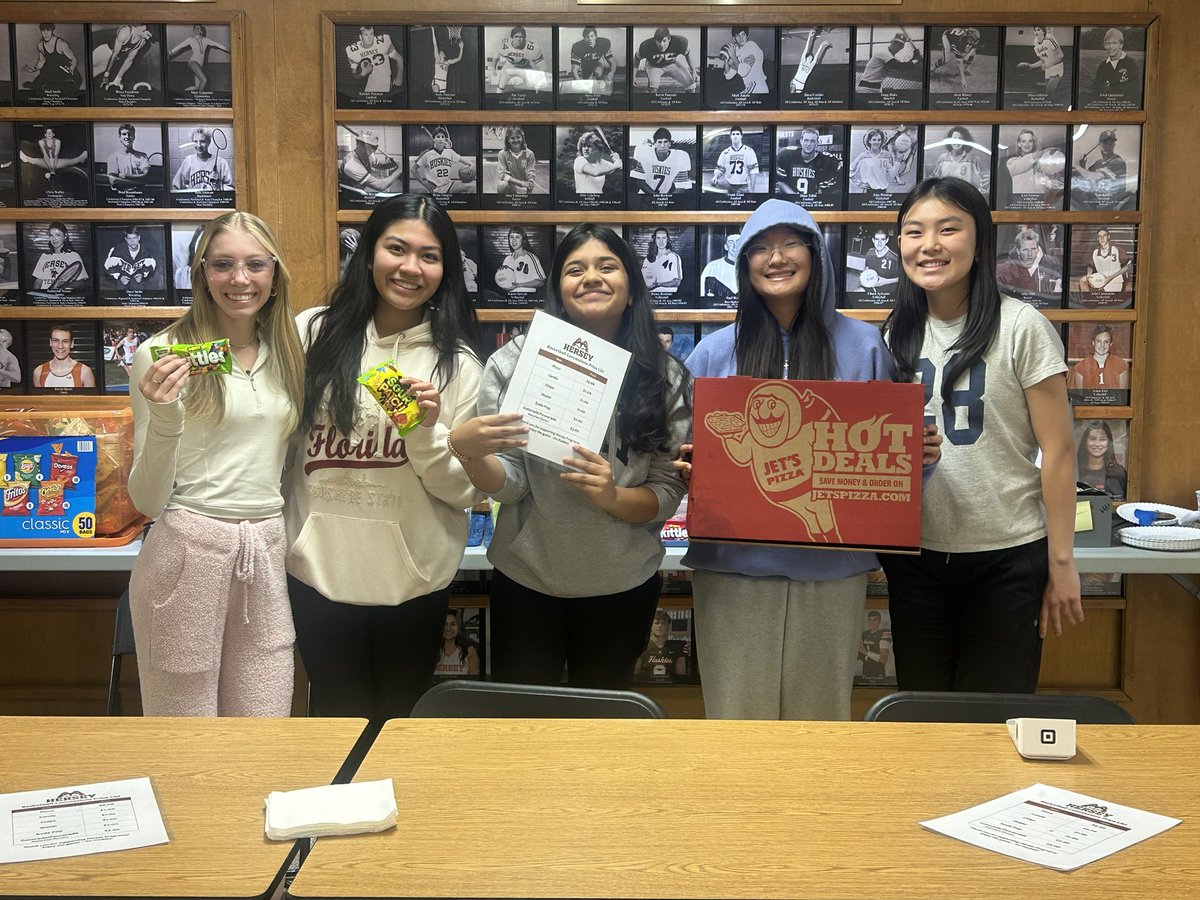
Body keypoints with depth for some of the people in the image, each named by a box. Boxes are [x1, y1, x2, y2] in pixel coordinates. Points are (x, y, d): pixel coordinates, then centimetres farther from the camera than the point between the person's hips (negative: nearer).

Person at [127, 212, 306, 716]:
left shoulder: (286, 352, 8)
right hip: (186, 548, -4)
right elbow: (147, 501, -7)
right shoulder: (163, 354, -6)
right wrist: (164, 417, -21)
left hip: (267, 552, 4)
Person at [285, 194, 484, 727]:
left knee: (400, 723, 18)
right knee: (338, 723, 17)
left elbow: (466, 491, -4)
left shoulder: (457, 361, -3)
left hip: (414, 582, 0)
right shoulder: (313, 333, -2)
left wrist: (426, 432, -20)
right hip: (319, 571, 1)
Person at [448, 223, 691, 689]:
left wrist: (614, 496, -24)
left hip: (622, 585, 1)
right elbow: (508, 486, -9)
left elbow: (668, 494, -4)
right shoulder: (515, 361, -7)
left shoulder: (667, 378, -5)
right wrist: (467, 450, -29)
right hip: (526, 580, -1)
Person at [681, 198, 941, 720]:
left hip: (830, 565, 0)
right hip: (734, 564, 0)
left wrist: (921, 455, -8)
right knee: (737, 714, 6)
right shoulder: (715, 352, 6)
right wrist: (684, 467, -11)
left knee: (820, 712, 10)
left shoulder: (862, 344, 6)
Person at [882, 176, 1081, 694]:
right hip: (915, 555, 4)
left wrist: (1061, 562, -9)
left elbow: (1057, 451, -8)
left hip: (1007, 557, -4)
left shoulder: (1021, 328, -9)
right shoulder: (897, 334, 6)